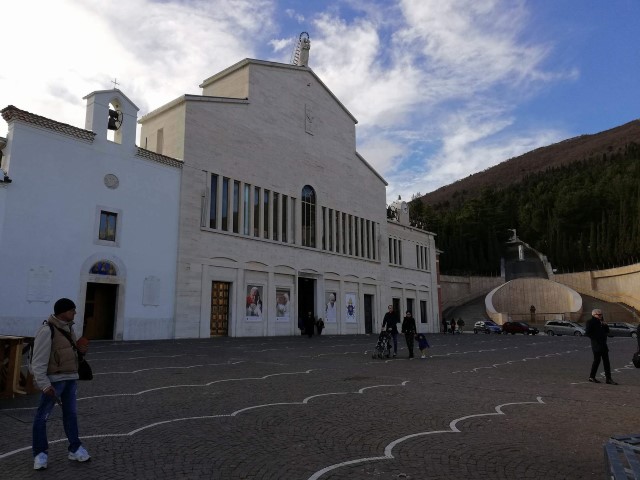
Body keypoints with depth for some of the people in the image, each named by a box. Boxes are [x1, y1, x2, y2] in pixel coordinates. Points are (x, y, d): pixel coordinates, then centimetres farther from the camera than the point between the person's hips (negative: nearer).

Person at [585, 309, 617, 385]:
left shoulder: (600, 322, 16)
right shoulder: (590, 322, -8)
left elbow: (607, 331, 19)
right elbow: (587, 333, -14)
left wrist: (605, 325, 2)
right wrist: (595, 338, -16)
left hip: (603, 344, 8)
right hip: (596, 344, -8)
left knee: (606, 361, 5)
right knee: (597, 360, -3)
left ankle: (608, 379, 7)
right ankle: (591, 377, 9)